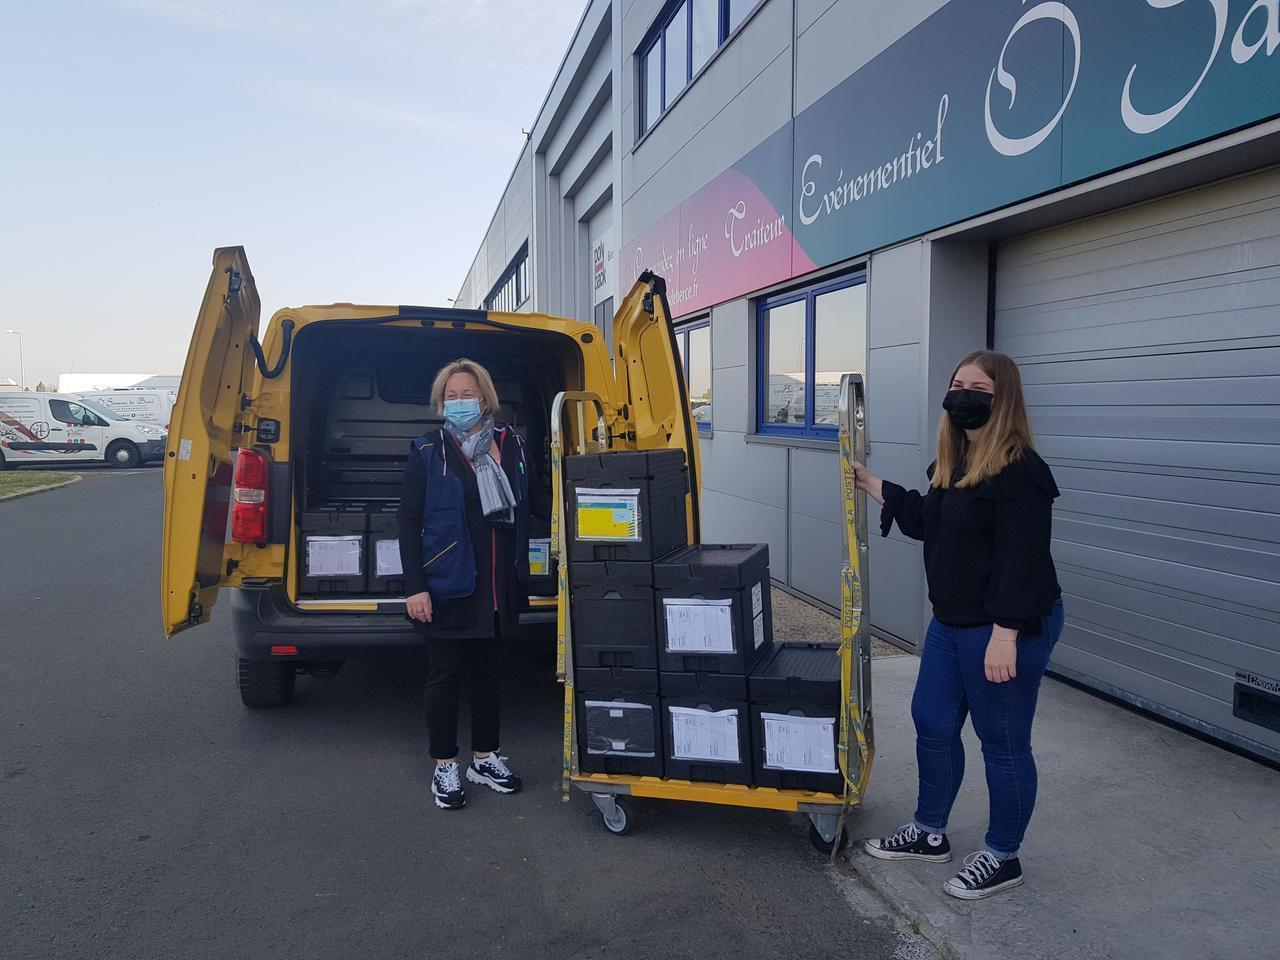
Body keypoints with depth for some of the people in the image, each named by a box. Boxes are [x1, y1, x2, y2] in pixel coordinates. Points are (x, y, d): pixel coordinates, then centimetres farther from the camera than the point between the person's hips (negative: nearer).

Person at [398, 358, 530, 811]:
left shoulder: (511, 445, 5)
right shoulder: (428, 452, -5)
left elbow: (525, 510, 11)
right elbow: (409, 522, -7)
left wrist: (522, 569, 6)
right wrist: (415, 587, -13)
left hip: (499, 584, 4)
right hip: (447, 585, -4)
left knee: (490, 671, 14)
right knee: (445, 675, 6)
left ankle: (485, 756, 30)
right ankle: (445, 766, 22)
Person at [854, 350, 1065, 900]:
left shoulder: (1019, 471, -20)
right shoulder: (954, 462, 10)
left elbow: (1022, 560, -24)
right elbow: (927, 522, 21)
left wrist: (1005, 634, -27)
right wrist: (875, 487, 20)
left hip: (1008, 629, -10)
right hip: (952, 624, 10)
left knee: (1003, 744, 7)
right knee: (933, 726, 18)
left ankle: (1002, 858, 27)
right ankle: (929, 834, 37)